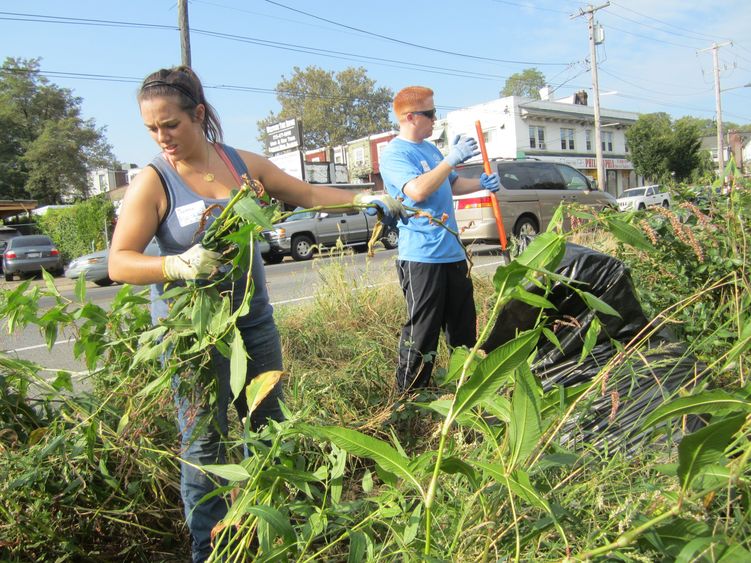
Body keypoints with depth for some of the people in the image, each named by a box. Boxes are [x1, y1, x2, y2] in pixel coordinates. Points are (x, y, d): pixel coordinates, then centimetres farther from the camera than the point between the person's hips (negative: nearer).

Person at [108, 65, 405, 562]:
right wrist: (179, 265, -29)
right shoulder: (154, 182, -9)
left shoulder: (242, 163, 3)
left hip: (254, 320, 5)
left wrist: (366, 200, 2)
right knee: (206, 443, 3)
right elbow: (119, 262, -12)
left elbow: (308, 194, 11)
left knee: (269, 429, 14)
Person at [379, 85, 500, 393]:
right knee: (422, 331, -5)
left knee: (463, 326, 18)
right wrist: (452, 159, -21)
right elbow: (418, 190, -25)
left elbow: (452, 184, 27)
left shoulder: (430, 148, 17)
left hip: (452, 252, 9)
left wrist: (480, 183, 9)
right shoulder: (394, 154, -10)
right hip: (421, 256, -9)